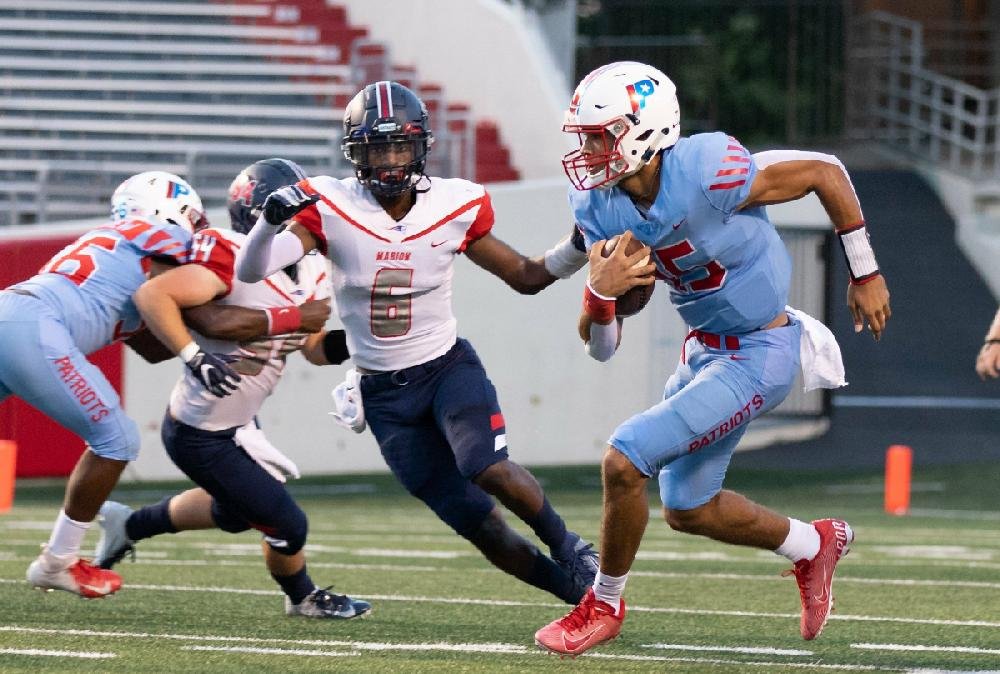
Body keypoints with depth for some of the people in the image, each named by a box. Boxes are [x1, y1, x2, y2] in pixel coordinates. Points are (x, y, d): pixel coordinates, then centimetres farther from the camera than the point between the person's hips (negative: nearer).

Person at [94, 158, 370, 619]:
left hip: (236, 423, 10)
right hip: (203, 437, -10)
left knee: (234, 512, 33)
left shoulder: (311, 274, -1)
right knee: (287, 525, 1)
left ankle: (129, 525, 49)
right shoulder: (233, 262, -28)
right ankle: (303, 597, 32)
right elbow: (153, 295, -34)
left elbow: (316, 347, 7)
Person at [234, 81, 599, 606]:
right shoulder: (330, 208, -14)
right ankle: (573, 587, 17)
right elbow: (249, 272, -22)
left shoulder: (455, 208, -8)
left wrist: (580, 247, -13)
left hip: (448, 366, 0)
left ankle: (568, 547, -3)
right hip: (384, 393, 0)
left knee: (488, 469, -29)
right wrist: (271, 219, -42)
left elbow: (526, 276, 4)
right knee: (475, 522, -1)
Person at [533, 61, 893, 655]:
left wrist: (866, 275, -6)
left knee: (624, 460, -17)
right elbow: (601, 348, -6)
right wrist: (600, 291, -29)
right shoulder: (601, 208, -8)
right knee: (688, 510, 21)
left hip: (757, 356, -8)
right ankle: (814, 545, 45)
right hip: (704, 351, 8)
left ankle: (604, 606, 6)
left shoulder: (707, 173, -29)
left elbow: (826, 172, -16)